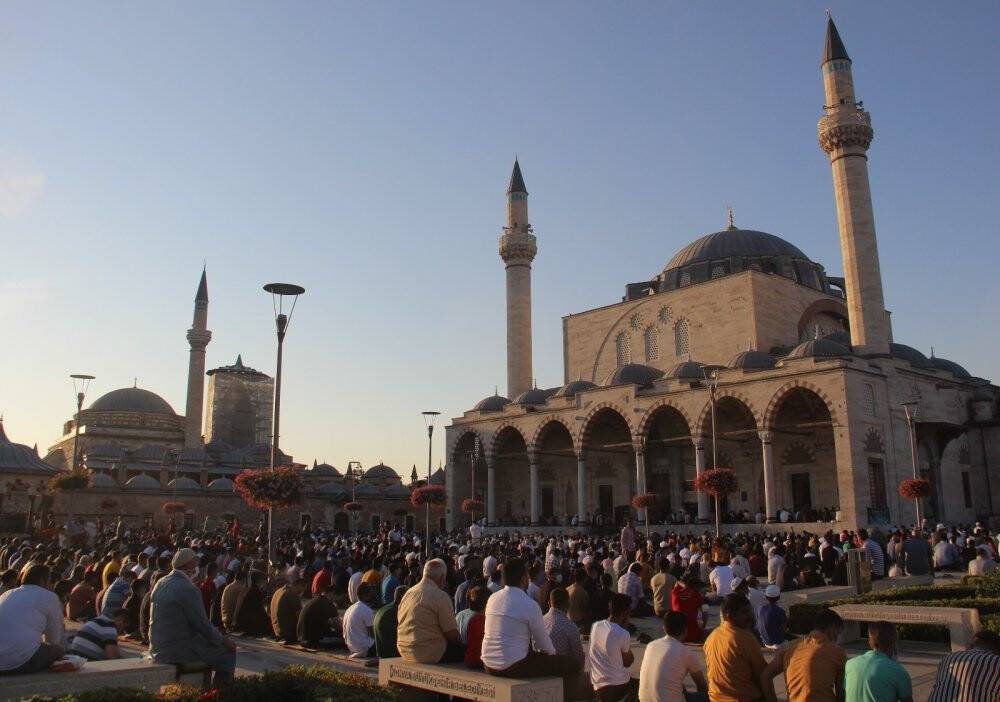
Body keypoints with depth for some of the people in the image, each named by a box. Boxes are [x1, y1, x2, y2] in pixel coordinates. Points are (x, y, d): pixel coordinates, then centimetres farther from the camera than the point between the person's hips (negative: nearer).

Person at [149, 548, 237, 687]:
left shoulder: (161, 583, 7)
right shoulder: (188, 589, -19)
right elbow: (203, 625, -16)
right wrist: (223, 640, 0)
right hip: (179, 651, -9)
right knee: (229, 651, -1)